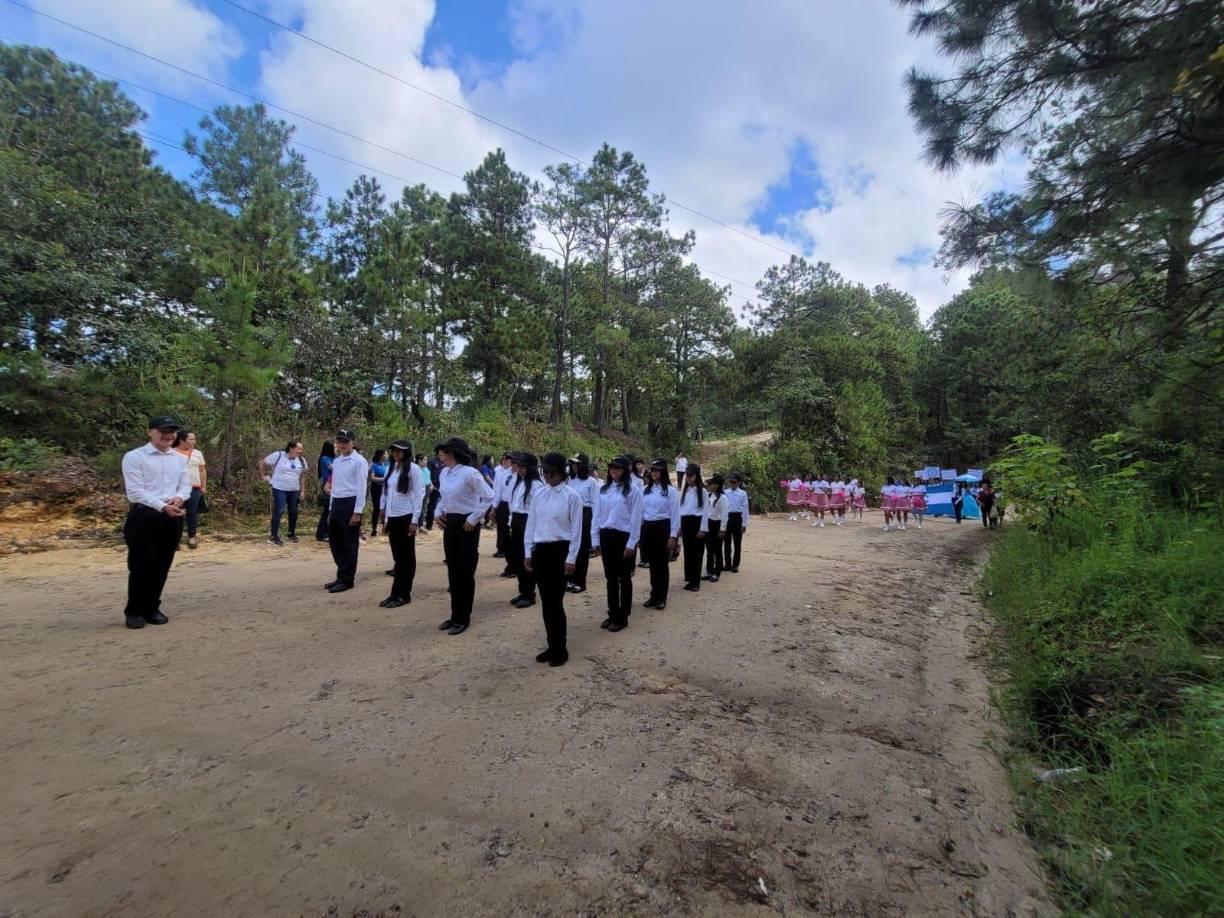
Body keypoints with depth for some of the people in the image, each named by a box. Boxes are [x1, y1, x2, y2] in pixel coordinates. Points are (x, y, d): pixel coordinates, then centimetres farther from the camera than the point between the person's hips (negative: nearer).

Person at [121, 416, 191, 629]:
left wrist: (179, 498, -12)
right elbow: (135, 491, -12)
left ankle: (152, 608, 25)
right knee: (140, 566, 1)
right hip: (144, 516, -5)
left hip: (173, 518, 5)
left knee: (162, 566, 11)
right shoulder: (134, 457, -4)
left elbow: (186, 484, 10)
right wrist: (162, 506, -22)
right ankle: (134, 611, 18)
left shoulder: (180, 459, 14)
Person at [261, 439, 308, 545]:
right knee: (279, 512, -9)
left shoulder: (301, 460, 5)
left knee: (293, 512, 10)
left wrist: (303, 490, 7)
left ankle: (291, 533, 27)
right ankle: (274, 536, -1)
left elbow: (302, 476, 10)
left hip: (294, 490, 5)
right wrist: (263, 476, 1)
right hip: (280, 489, -5)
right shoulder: (278, 455, -10)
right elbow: (262, 462, 0)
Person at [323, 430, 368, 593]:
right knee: (334, 540, 13)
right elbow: (335, 486, 19)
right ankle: (342, 575, 26)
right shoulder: (336, 461, 14)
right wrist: (331, 509, 17)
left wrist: (357, 512, -17)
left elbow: (361, 488, -13)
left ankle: (347, 579, 11)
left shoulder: (359, 461, -9)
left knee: (350, 543, 1)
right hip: (337, 504, 8)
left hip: (351, 504, -8)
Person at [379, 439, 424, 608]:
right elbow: (387, 494, 15)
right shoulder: (391, 469, 10)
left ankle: (402, 595, 9)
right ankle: (396, 593, 17)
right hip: (392, 517, 6)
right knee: (397, 556, 10)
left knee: (406, 556, 2)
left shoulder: (413, 469, -9)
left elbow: (419, 495, -11)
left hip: (406, 517, -6)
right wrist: (386, 519, 13)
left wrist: (415, 520, -14)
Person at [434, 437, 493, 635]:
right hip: (449, 524, 8)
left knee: (465, 571, 2)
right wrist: (438, 512, 6)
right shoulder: (444, 473, 7)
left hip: (466, 525, -7)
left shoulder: (469, 473, -17)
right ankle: (455, 615, 25)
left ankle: (463, 618, 15)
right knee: (452, 570, 13)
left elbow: (489, 496, -16)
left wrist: (474, 518, -16)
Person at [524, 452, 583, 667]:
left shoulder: (571, 497, -8)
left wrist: (571, 558, -10)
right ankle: (551, 645, 25)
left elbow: (576, 530, -7)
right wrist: (528, 552, 7)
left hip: (560, 550, -5)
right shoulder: (538, 494, 6)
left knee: (555, 601, -1)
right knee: (545, 601, 11)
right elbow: (531, 524, 10)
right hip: (540, 550, 5)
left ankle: (560, 649, 15)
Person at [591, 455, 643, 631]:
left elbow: (636, 518, -9)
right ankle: (613, 614, 25)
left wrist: (631, 544, -12)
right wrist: (595, 540, 6)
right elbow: (597, 516, 9)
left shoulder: (632, 490, -7)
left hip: (624, 537, -5)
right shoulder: (603, 490, 7)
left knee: (624, 578, 7)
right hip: (607, 536, 5)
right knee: (610, 577, 12)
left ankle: (622, 617, 18)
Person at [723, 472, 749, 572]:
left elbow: (745, 509, -2)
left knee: (737, 543, 6)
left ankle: (735, 565, 17)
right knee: (727, 542, 8)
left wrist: (744, 524, -5)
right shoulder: (725, 493, 3)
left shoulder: (743, 493, -3)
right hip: (726, 518, 2)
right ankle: (727, 564, 19)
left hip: (737, 518, -2)